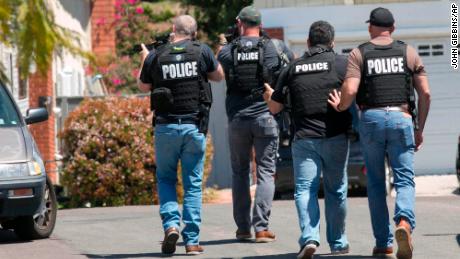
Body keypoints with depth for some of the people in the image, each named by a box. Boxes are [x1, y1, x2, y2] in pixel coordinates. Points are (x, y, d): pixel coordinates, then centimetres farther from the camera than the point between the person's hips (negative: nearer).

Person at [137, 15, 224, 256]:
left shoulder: (155, 56, -3)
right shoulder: (202, 51, -3)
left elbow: (143, 86, 13)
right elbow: (219, 76, 14)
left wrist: (144, 59, 28)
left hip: (165, 127, 0)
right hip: (194, 127, 0)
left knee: (165, 179, 16)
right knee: (193, 185, 7)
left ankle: (171, 224, -6)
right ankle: (192, 241, 3)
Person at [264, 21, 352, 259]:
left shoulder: (292, 68, 7)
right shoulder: (341, 63, 0)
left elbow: (274, 108, 12)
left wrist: (269, 95, 33)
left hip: (304, 138, 1)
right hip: (335, 136, -1)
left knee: (304, 189, 1)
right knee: (336, 190, 11)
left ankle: (309, 237, -18)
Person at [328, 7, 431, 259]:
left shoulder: (359, 54, 4)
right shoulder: (408, 52, 9)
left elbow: (350, 90, -11)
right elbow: (425, 93, 5)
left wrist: (340, 106, 10)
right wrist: (419, 129, 13)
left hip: (371, 118, 0)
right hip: (401, 118, 0)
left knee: (376, 183, 11)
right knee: (405, 180, 0)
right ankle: (404, 222, -29)